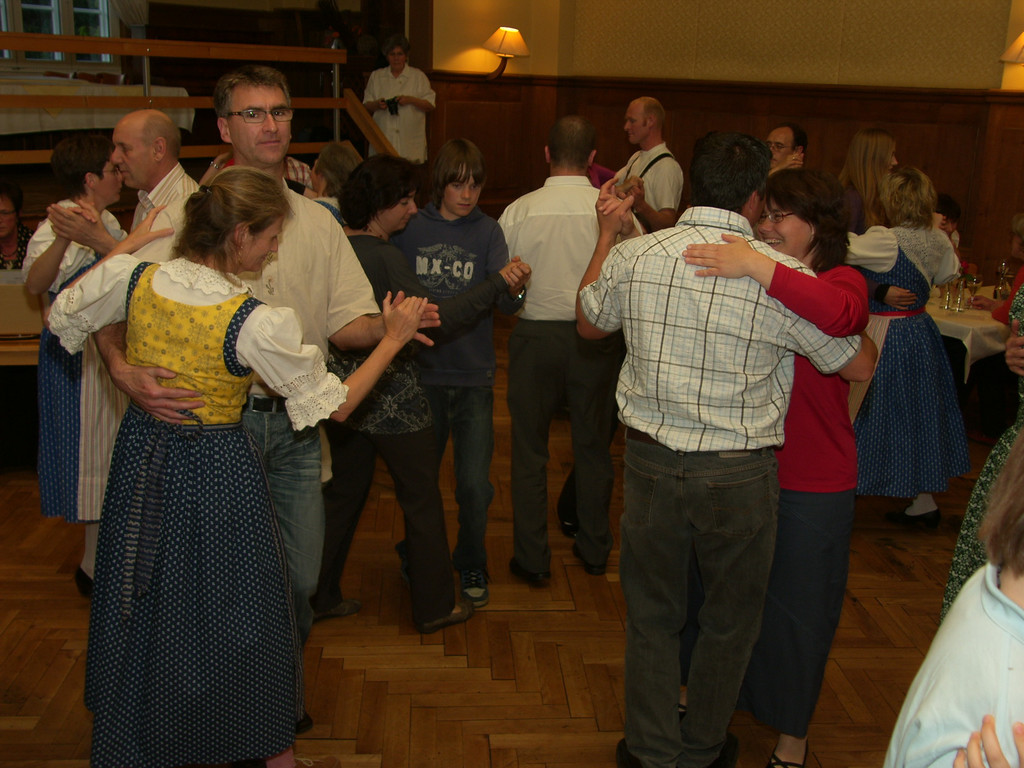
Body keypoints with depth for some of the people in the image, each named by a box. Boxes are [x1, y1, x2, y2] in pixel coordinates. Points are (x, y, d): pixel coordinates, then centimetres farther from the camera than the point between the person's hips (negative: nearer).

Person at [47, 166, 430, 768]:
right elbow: (334, 405, -16)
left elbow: (62, 318, 8)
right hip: (217, 470, -5)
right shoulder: (258, 323, -26)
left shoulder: (131, 278, -13)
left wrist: (124, 246, 15)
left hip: (141, 458, 5)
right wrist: (394, 338, -7)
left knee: (145, 603, 22)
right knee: (231, 605, 15)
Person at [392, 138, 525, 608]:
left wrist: (513, 289, -35)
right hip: (422, 371, 1)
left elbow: (506, 301, -14)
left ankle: (471, 564, 24)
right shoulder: (410, 229, -1)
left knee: (474, 484, 0)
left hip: (474, 376, 0)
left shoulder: (487, 232, -2)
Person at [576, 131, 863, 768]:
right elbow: (854, 366, -1)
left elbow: (590, 323, 15)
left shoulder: (633, 257, -7)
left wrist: (607, 235, 25)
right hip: (739, 476, -2)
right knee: (730, 619, 20)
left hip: (651, 462, 2)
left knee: (653, 613, 19)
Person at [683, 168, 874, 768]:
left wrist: (757, 266, -41)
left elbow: (838, 314, -38)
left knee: (797, 606, 11)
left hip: (810, 483, -5)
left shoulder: (842, 281, -11)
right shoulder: (744, 282, 5)